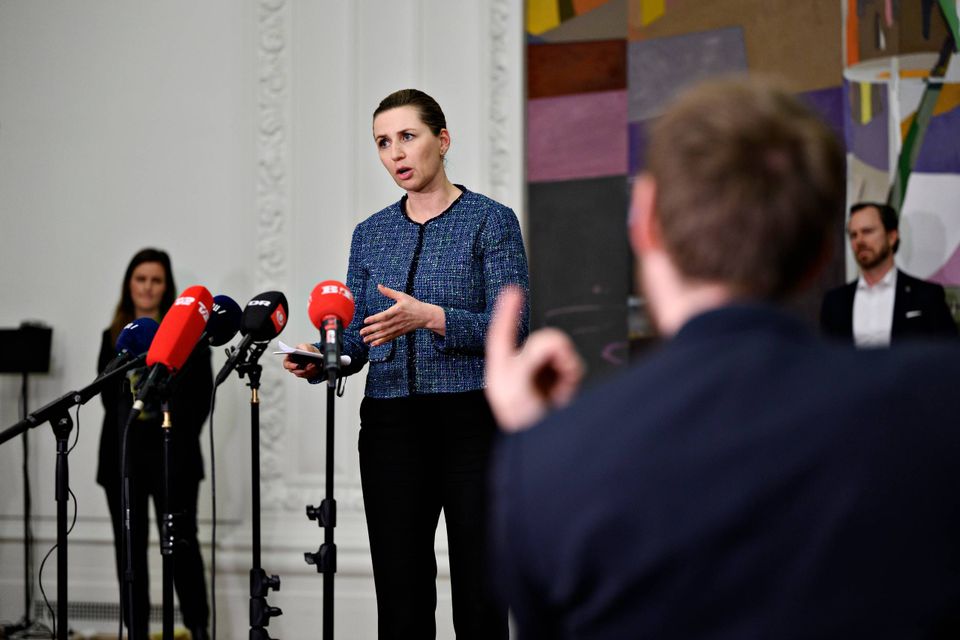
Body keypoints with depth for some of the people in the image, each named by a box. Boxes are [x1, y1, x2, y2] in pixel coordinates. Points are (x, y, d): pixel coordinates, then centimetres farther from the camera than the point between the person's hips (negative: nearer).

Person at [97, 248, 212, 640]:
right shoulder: (114, 337, 12)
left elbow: (203, 395, 0)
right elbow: (107, 395, 14)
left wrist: (180, 437, -6)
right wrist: (123, 431, 2)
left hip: (172, 456, -3)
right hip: (123, 456, 3)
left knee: (181, 543, -5)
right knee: (129, 547, 4)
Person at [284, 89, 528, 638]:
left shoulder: (490, 221, -2)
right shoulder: (371, 234, 13)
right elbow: (358, 337, 12)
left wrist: (430, 317, -25)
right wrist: (320, 361, -10)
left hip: (472, 422, -4)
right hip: (392, 427, 4)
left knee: (479, 593, -2)